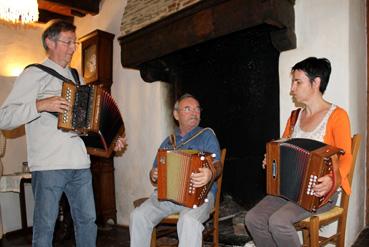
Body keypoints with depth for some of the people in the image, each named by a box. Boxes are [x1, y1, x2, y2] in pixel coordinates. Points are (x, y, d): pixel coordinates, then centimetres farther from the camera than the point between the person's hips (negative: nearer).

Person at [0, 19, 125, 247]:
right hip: (49, 166, -6)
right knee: (45, 226, 3)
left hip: (80, 164, 6)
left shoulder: (75, 77, 18)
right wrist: (41, 105, -21)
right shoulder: (34, 74, -1)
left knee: (88, 220, 12)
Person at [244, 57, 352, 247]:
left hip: (320, 192, -6)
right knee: (252, 218, -13)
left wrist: (333, 179, -33)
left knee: (278, 221, -29)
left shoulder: (337, 115, -8)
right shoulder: (295, 116, 12)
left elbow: (345, 157, -13)